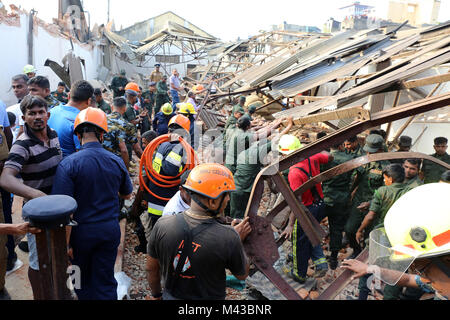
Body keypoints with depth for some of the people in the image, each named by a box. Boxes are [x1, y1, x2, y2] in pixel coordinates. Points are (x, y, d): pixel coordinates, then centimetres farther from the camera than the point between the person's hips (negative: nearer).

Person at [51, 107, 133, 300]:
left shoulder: (68, 164, -16)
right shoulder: (116, 162, -5)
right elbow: (127, 195, 11)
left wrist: (65, 243, -11)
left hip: (81, 232, -2)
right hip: (110, 230, 2)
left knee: (82, 280, 22)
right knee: (105, 282, 13)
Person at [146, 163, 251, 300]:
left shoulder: (162, 226, -21)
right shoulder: (228, 238, -29)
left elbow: (151, 269, -5)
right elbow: (242, 275, -11)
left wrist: (156, 294, 12)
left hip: (171, 296, 2)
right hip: (210, 297, -2)